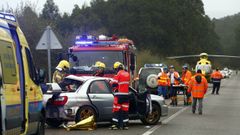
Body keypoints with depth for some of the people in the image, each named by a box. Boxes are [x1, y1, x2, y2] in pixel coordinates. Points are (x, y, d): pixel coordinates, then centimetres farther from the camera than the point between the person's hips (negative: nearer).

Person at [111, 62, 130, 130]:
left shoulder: (118, 74, -10)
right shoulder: (127, 74, 10)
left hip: (119, 94, -6)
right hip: (126, 94, 6)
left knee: (116, 110, -2)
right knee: (125, 110, 9)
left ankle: (115, 124, -5)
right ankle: (125, 125, 9)